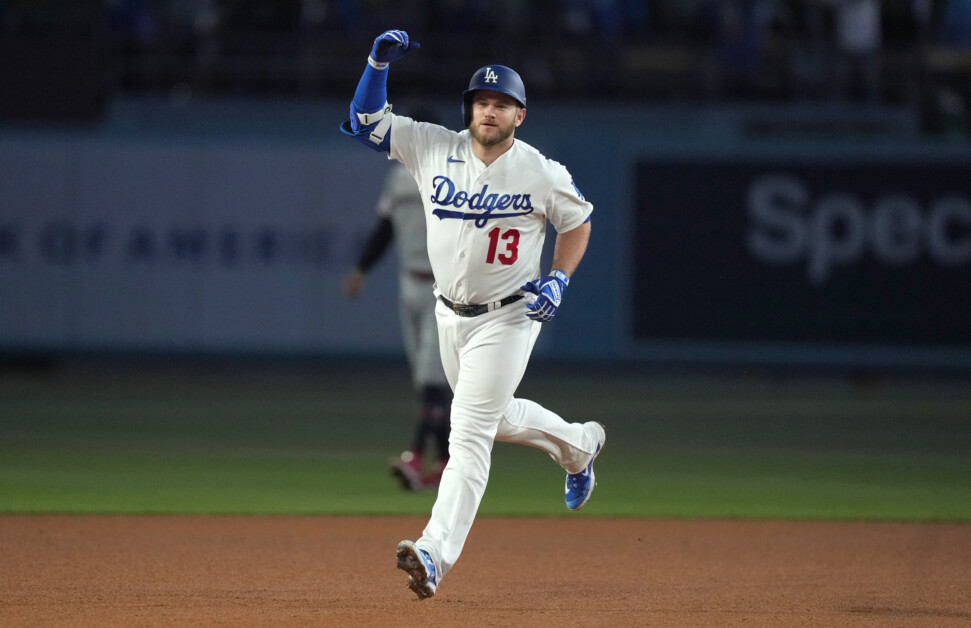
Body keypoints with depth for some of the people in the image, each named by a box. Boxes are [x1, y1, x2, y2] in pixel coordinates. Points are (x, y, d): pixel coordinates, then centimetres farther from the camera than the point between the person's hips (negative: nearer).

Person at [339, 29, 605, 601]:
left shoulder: (543, 173, -12)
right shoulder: (433, 148, -6)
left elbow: (577, 221, 4)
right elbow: (366, 120, -5)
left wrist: (559, 280, -10)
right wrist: (380, 62, -19)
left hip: (507, 319, -5)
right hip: (451, 314, 5)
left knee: (469, 434, -14)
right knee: (494, 417, 23)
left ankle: (435, 554, -22)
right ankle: (577, 444, 52)